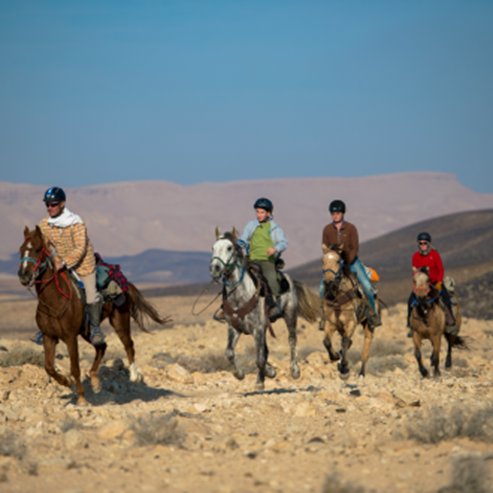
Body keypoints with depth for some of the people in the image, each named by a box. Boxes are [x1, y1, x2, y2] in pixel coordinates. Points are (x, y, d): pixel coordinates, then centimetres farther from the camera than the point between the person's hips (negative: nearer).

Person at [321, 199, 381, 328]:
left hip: (351, 261, -2)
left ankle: (373, 314, 2)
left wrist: (347, 263, -19)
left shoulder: (351, 228, -8)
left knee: (367, 287, -14)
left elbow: (355, 248, -9)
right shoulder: (327, 230, -4)